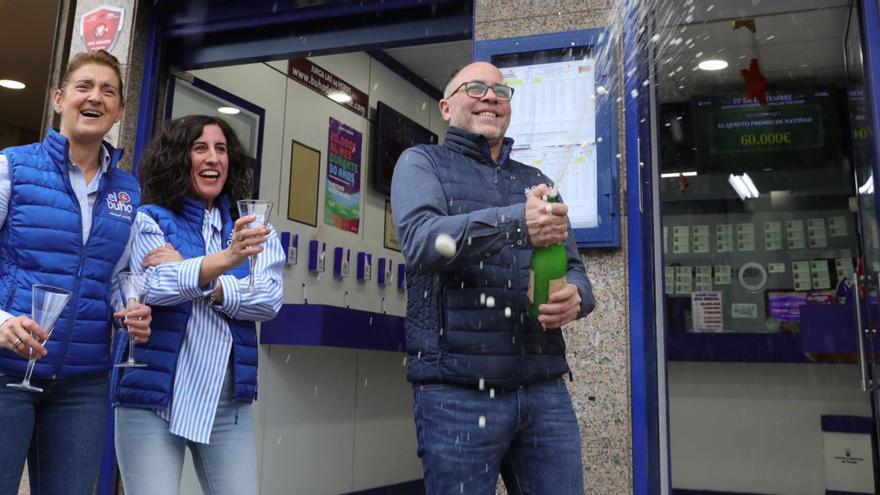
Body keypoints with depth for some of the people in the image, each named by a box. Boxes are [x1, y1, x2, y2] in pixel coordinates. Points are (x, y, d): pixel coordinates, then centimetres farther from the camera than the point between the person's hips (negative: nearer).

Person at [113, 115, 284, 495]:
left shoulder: (248, 228, 10)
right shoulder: (151, 220, 3)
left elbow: (270, 300, -3)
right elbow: (155, 287, -16)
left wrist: (194, 279, -12)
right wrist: (224, 260, -32)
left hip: (228, 398, 3)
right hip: (153, 393, -2)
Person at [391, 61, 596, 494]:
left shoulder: (536, 182, 21)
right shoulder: (422, 162, 7)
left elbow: (573, 267, 16)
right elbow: (422, 240, -12)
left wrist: (575, 295, -9)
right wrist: (516, 221, -26)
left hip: (544, 388, 5)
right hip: (457, 390, -4)